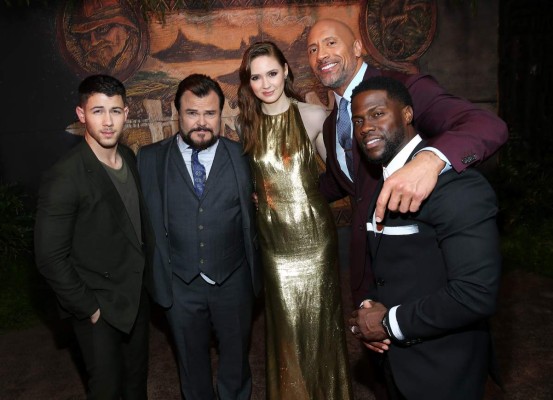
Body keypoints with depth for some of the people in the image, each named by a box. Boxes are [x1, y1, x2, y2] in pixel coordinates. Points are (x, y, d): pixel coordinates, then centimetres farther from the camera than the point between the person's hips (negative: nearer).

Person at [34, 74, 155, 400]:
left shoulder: (130, 159, -1)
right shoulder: (64, 177, -22)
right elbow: (50, 258, -19)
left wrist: (148, 273, 6)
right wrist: (88, 308, -15)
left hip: (138, 296, 6)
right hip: (99, 306, -5)